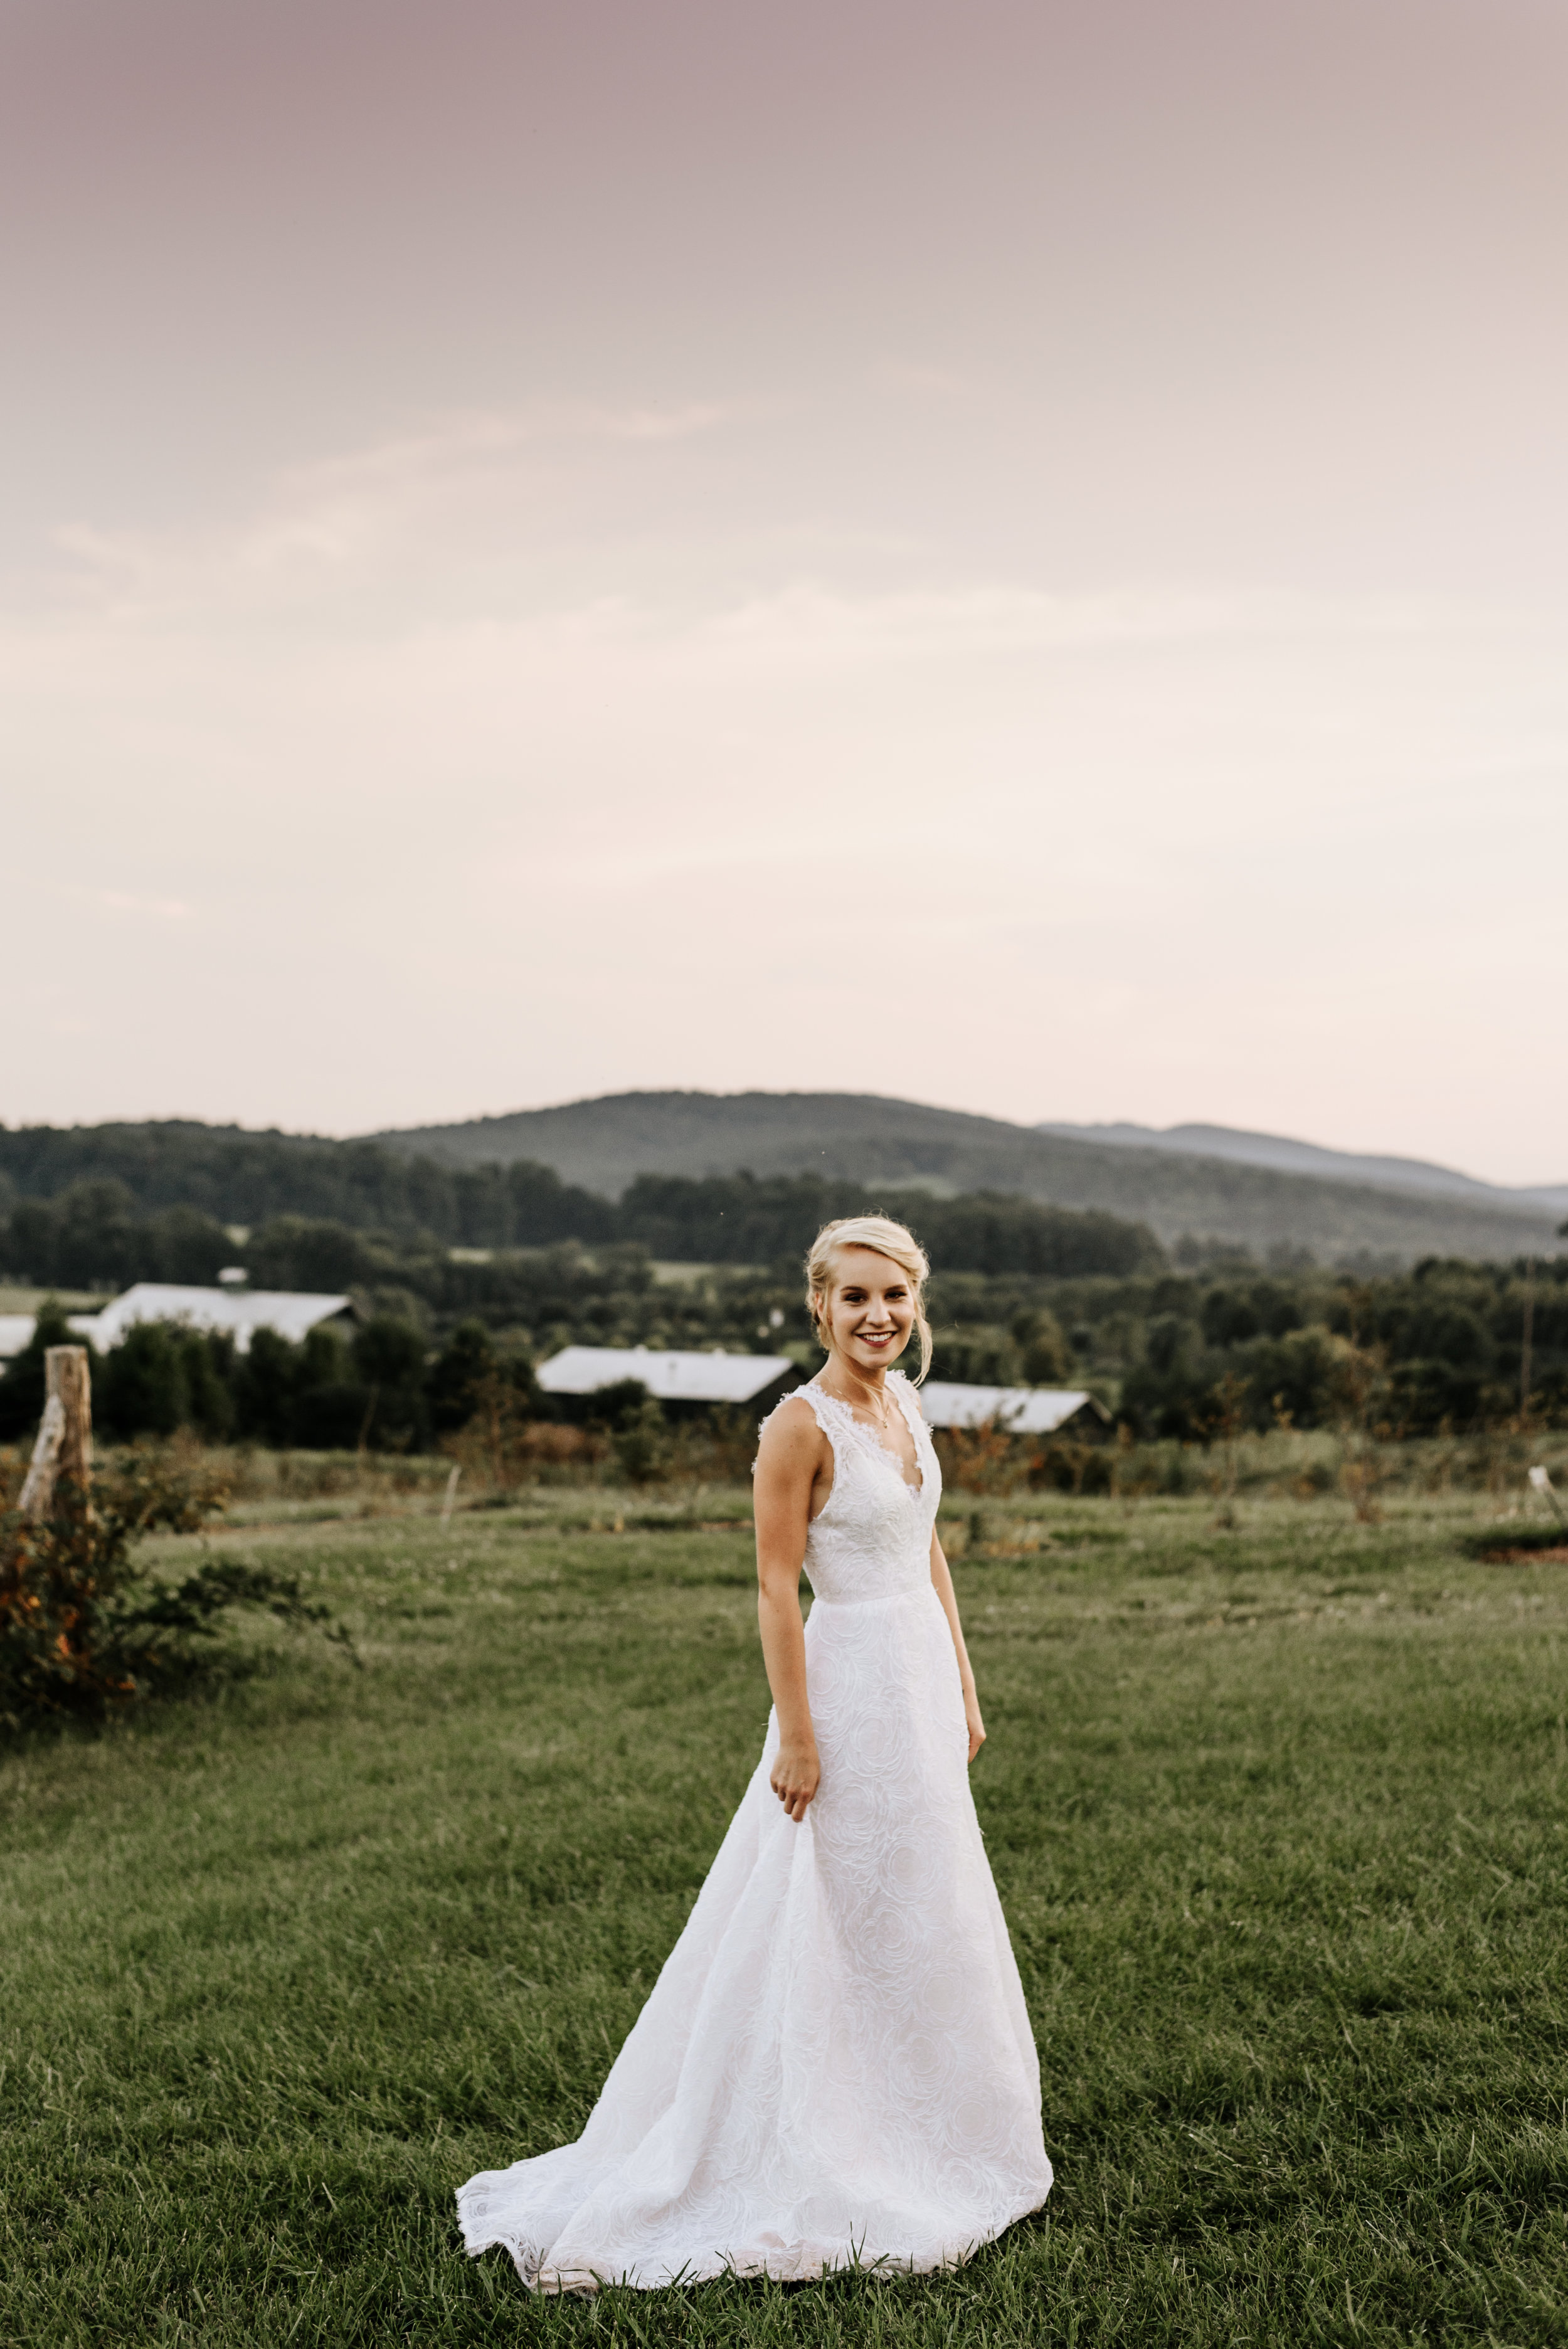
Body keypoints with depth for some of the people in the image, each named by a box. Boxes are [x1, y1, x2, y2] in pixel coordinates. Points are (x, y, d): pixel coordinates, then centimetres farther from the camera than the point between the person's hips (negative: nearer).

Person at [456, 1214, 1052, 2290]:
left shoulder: (903, 1403, 8)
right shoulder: (801, 1424, -17)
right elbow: (776, 1586, -17)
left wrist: (963, 1684, 14)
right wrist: (796, 1733, -18)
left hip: (921, 1675, 8)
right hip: (851, 1682, -8)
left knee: (925, 1914, 17)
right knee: (846, 1924, 1)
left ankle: (920, 2140, 33)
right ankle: (824, 2169, 16)